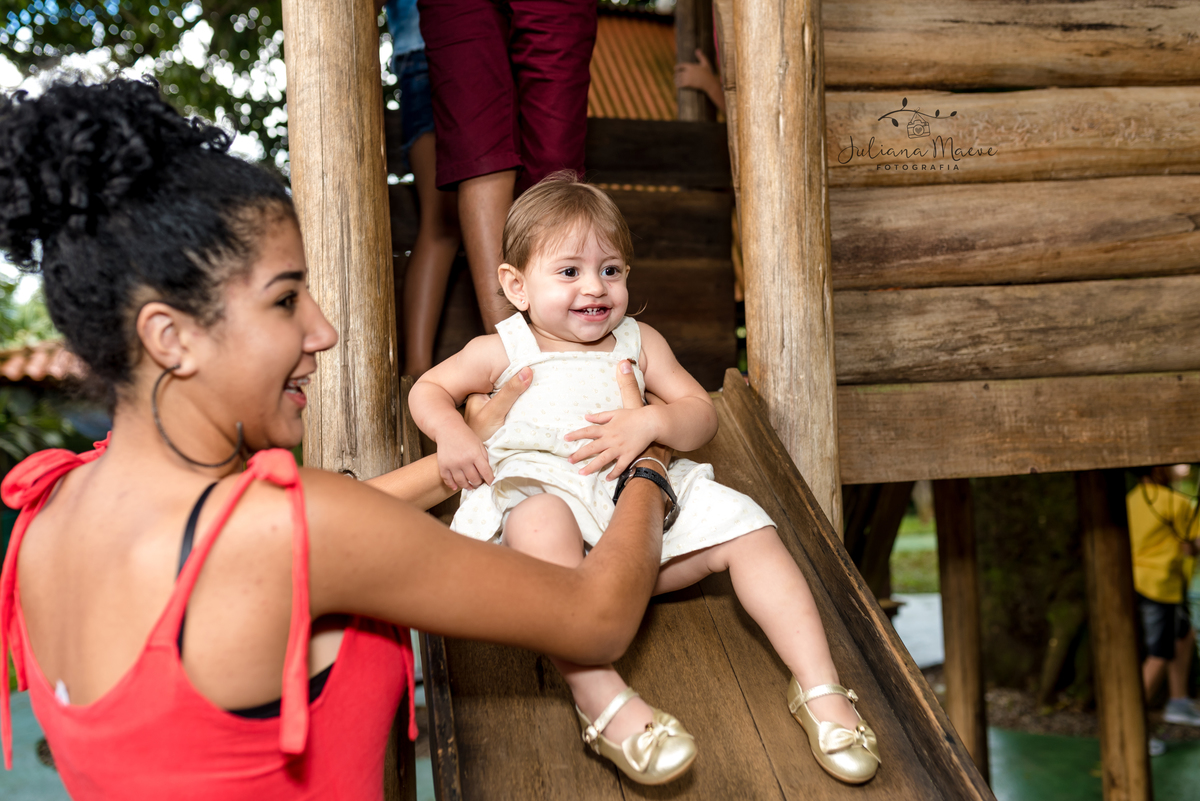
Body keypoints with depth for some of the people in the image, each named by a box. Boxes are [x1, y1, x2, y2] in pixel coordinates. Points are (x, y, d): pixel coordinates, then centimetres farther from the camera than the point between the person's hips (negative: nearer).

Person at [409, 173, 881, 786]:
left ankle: (820, 688, -15)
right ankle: (600, 700, -51)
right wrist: (451, 435, -2)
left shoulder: (638, 342, 19)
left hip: (642, 496, 4)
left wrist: (650, 422, -11)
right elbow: (428, 388, 21)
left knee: (749, 528, -14)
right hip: (538, 485, -3)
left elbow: (701, 413, 13)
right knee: (540, 519, -40)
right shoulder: (503, 350, 13)